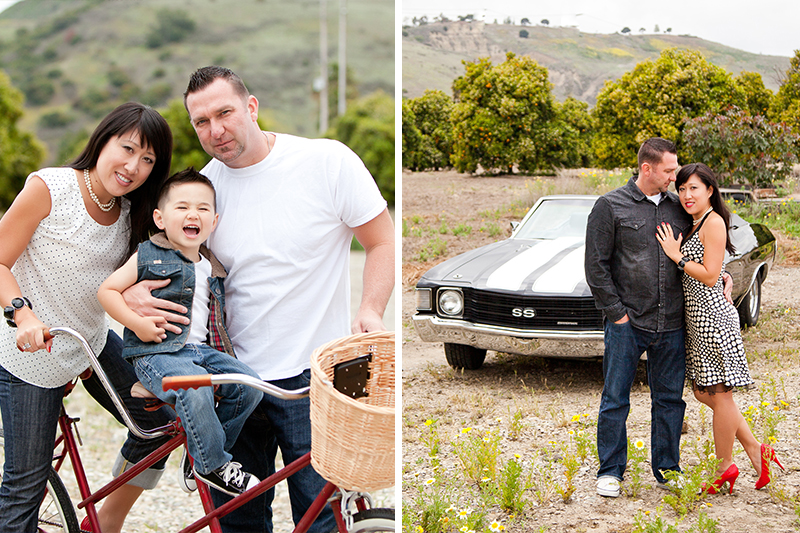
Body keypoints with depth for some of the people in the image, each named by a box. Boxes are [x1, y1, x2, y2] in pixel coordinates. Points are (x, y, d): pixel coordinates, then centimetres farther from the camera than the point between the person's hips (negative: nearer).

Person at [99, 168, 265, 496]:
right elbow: (107, 290, -1)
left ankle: (205, 451, 2)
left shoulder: (213, 268, 16)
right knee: (195, 389, -35)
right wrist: (137, 323, -12)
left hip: (203, 349, 6)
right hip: (156, 353, -6)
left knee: (249, 384, -15)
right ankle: (212, 465, -17)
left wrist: (223, 343, 13)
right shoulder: (149, 257, -1)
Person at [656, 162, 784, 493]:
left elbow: (709, 276, -18)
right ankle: (755, 450, 20)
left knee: (719, 393, 0)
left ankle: (725, 468, 11)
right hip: (697, 317, 10)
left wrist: (677, 256, -12)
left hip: (712, 316, -10)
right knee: (703, 391, 13)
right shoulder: (695, 224, 16)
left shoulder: (714, 222, -12)